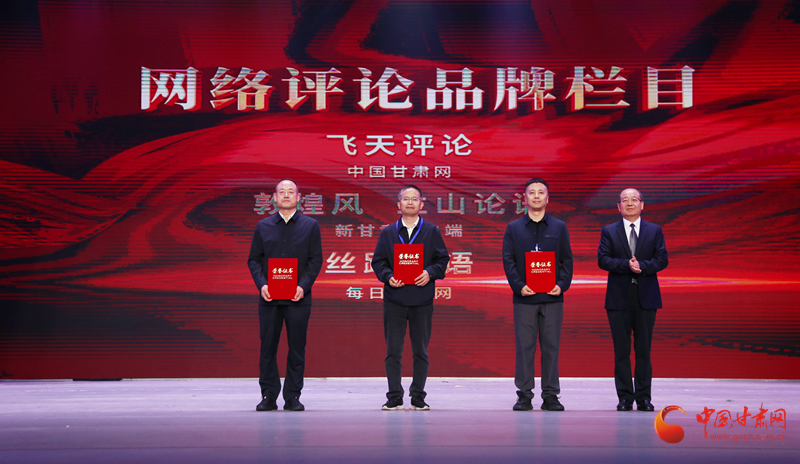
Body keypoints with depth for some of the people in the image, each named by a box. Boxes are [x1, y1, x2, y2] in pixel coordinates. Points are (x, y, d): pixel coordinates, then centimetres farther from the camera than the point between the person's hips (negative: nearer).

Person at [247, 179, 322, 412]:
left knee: (297, 349, 1)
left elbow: (316, 260, 2)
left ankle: (293, 397, 10)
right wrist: (261, 285, -9)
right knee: (267, 348, 2)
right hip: (268, 297, 1)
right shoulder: (263, 226, 10)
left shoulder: (310, 225, 6)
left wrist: (303, 286, -12)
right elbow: (254, 259, 8)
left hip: (298, 298, -1)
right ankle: (268, 396, 11)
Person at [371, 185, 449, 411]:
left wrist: (430, 273, -12)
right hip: (394, 299, 0)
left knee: (421, 351, 4)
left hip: (422, 299, 0)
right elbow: (378, 261, 8)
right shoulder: (388, 233, 10)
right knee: (393, 350, 0)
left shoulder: (431, 231, 8)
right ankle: (394, 397, 8)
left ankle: (418, 397, 13)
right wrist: (388, 277, -10)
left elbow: (443, 259, 6)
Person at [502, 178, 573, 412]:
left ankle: (550, 395, 9)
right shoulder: (513, 228, 9)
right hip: (524, 297, -1)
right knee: (524, 347, 0)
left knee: (551, 347, 2)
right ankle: (524, 395, 7)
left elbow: (567, 260, 8)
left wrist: (562, 284, -8)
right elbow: (508, 260, 3)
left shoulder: (559, 228, 11)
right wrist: (519, 286, -11)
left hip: (552, 297, 1)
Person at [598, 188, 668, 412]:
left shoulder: (655, 230, 10)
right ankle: (625, 397, 8)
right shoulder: (609, 231, 8)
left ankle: (643, 397, 9)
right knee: (621, 350, 2)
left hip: (646, 296, 0)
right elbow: (603, 260, -4)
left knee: (644, 349, 3)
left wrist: (642, 266, -16)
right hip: (619, 297, 0)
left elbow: (662, 259, 1)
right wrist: (627, 265, -18)